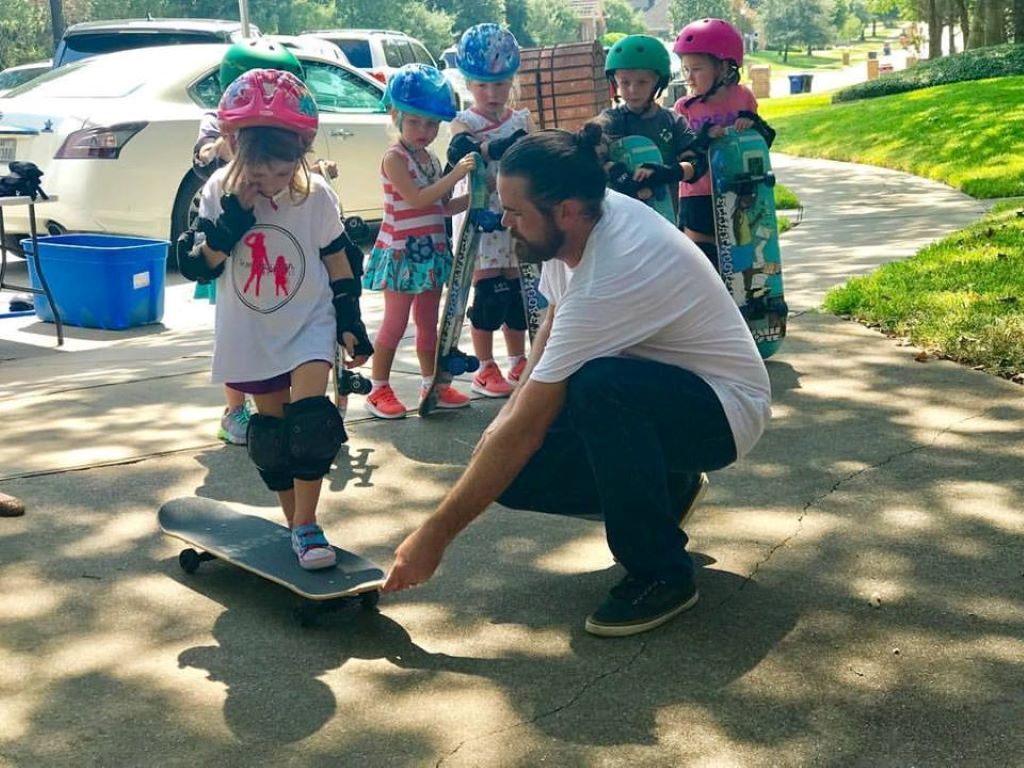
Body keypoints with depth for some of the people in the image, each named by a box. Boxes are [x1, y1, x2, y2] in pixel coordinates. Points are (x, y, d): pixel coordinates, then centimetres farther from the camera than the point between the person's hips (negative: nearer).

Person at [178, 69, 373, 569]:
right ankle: (294, 521, 21)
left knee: (310, 421, -16)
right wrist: (231, 220, -24)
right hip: (252, 334, 2)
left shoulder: (316, 195, -11)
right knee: (270, 430, 8)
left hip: (310, 323, -2)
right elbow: (202, 267, -9)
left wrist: (350, 323, -2)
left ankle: (306, 525, -9)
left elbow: (337, 261, 0)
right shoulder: (220, 191, -9)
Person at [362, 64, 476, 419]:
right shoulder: (394, 158, -12)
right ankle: (379, 391, 6)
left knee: (428, 323, 13)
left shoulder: (432, 159, 12)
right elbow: (417, 198, -24)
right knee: (395, 323, -3)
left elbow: (443, 208, 16)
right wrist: (455, 175, -26)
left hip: (431, 252, 8)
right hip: (401, 253, -7)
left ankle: (431, 385, 22)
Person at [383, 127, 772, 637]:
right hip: (649, 391, 8)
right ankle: (663, 489, 14)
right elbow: (555, 322, 12)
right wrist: (509, 413, -1)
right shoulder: (574, 224, -9)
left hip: (723, 409, -8)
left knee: (598, 385, -40)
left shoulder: (611, 277, -34)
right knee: (515, 474, -10)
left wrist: (434, 536, -25)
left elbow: (526, 428, -31)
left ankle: (661, 573, -20)